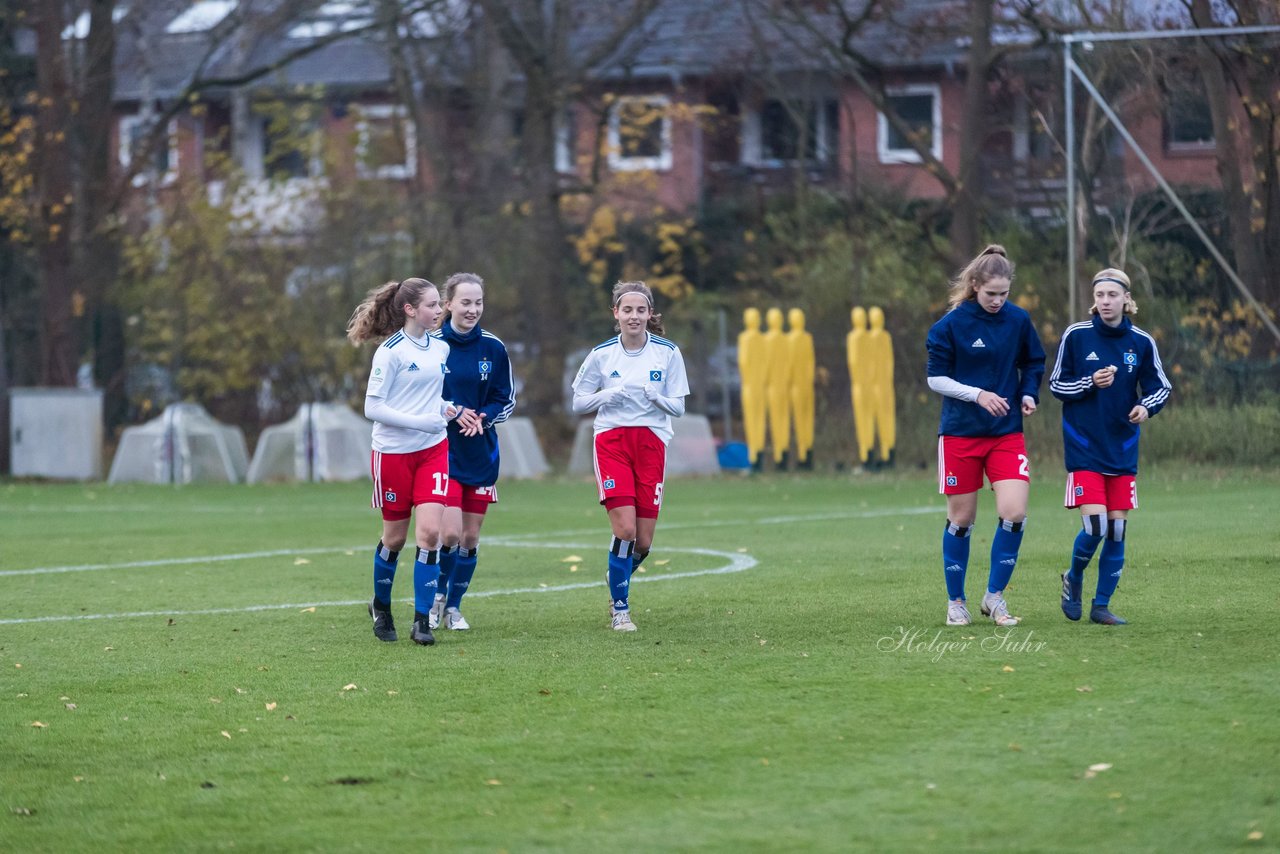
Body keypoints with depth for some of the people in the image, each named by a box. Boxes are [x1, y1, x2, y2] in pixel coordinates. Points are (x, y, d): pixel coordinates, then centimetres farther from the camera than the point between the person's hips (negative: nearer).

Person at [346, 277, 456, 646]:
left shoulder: (441, 348, 6)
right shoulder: (391, 352, -12)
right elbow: (372, 408, -15)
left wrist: (445, 408, 2)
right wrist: (419, 421, -22)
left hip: (433, 449, 4)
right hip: (393, 452, -4)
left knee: (430, 531, -10)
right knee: (395, 536, 7)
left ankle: (422, 620, -6)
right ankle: (380, 606, 32)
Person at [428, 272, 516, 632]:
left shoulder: (493, 348, 1)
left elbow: (506, 400, 7)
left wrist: (482, 417, -13)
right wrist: (453, 412, -16)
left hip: (481, 453, 3)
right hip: (442, 450, -3)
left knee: (471, 536, 5)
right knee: (450, 532, -15)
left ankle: (454, 606, 21)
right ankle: (439, 593, 11)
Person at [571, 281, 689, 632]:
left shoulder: (668, 353, 1)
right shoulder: (602, 354, 0)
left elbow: (678, 407, 3)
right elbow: (578, 402, 5)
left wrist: (655, 396, -17)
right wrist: (609, 394, -12)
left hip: (652, 443, 1)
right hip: (611, 441, -1)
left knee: (643, 542, 0)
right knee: (625, 529, -16)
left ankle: (619, 589, 30)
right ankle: (620, 609, -1)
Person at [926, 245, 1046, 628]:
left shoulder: (1018, 320, 0)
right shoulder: (951, 324, -8)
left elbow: (1034, 363, 15)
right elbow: (936, 378, -5)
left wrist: (1029, 394, -4)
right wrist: (978, 394, -17)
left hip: (1006, 434, 2)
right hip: (959, 435, -2)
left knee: (1014, 512, -12)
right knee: (961, 518, 4)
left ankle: (995, 595, 4)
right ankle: (956, 602, 19)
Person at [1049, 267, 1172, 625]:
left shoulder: (1142, 342, 1)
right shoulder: (1075, 335, -4)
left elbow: (1161, 387, 10)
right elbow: (1056, 385, 2)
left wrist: (1146, 406, -12)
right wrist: (1090, 383, -16)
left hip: (1123, 451, 3)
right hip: (1084, 449, -3)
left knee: (1117, 529, 0)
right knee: (1095, 527, -13)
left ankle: (1101, 605, 12)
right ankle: (1073, 579, 17)